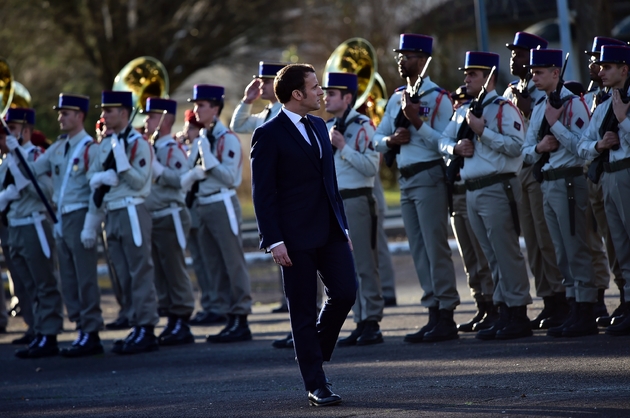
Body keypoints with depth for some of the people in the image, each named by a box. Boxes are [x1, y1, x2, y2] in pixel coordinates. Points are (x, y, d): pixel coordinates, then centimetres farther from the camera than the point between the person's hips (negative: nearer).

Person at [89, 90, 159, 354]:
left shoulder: (138, 143, -7)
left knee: (140, 273, -6)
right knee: (124, 276, 9)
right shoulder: (105, 144, 14)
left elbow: (138, 181, -13)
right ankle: (137, 327, 15)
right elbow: (92, 178, 11)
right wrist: (103, 177, -11)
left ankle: (146, 330, -5)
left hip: (132, 212, -8)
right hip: (112, 214, 8)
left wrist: (120, 154, -20)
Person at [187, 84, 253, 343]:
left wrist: (209, 158, -20)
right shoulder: (199, 141, 13)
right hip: (202, 206, 8)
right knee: (215, 267, 9)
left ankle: (241, 318, -3)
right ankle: (230, 318, 14)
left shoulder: (228, 139, -9)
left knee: (233, 263, -5)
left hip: (222, 204, -8)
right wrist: (194, 173, -9)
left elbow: (229, 177, -15)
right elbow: (187, 178, 12)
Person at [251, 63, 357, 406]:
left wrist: (342, 224, 16)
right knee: (303, 311, 0)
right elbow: (262, 193, -11)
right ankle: (316, 386, 5)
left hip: (330, 231, 6)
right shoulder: (269, 135, -8)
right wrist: (273, 240, -16)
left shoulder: (318, 126, 14)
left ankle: (315, 350, 21)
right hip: (296, 236, -6)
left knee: (345, 293, -4)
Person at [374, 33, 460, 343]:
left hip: (429, 176, -8)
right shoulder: (396, 99, 15)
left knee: (435, 247, -8)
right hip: (405, 179, 8)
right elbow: (377, 138, 16)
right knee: (418, 250, 8)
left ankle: (446, 315, -5)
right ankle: (434, 314, 12)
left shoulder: (438, 98, -7)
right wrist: (391, 139, -5)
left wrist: (417, 121, -21)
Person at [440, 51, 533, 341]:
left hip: (497, 189, -8)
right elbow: (443, 140, 19)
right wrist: (456, 148, -2)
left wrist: (483, 132, -19)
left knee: (506, 252, -7)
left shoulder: (503, 108, -7)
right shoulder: (463, 111, 17)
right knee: (492, 257, 10)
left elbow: (516, 145, -17)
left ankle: (518, 314, -4)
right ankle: (504, 313, 15)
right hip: (472, 191, 8)